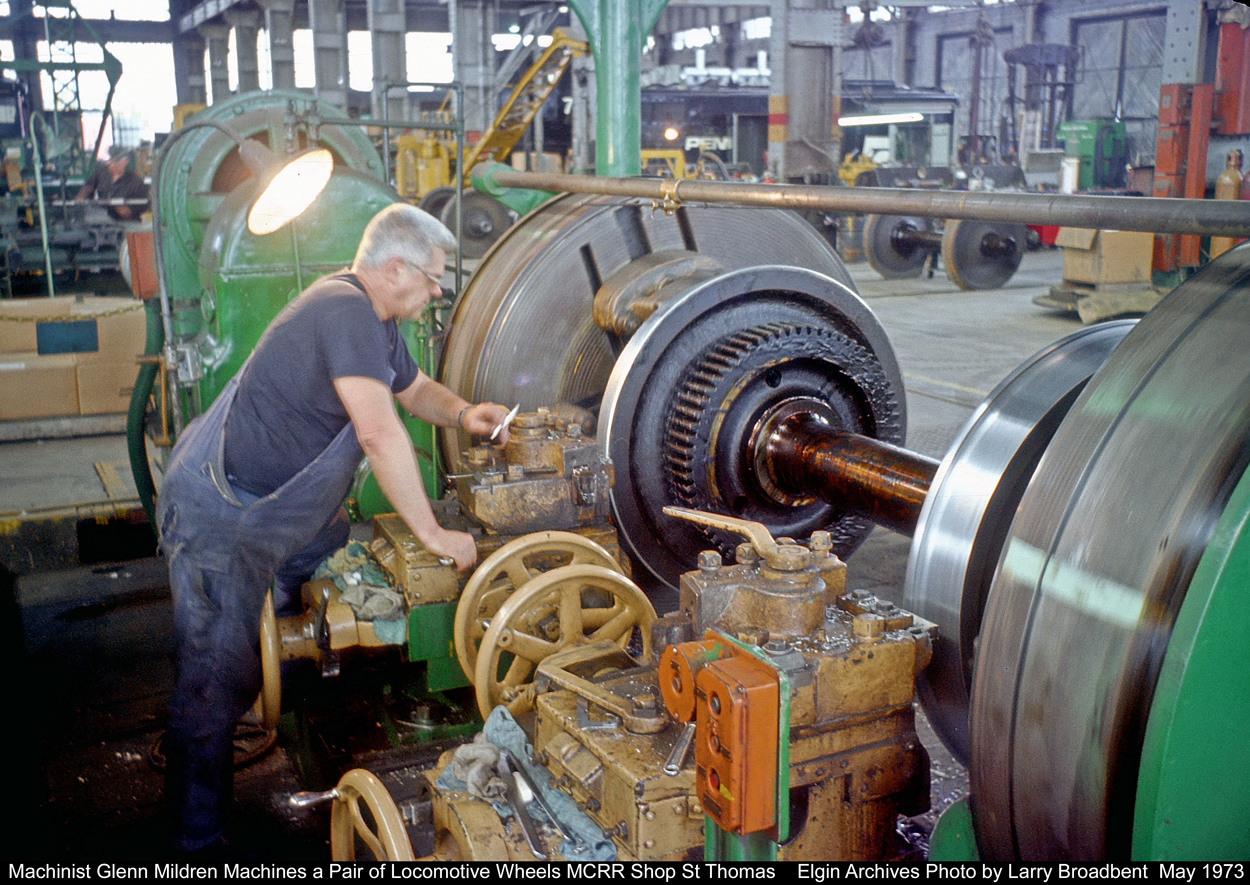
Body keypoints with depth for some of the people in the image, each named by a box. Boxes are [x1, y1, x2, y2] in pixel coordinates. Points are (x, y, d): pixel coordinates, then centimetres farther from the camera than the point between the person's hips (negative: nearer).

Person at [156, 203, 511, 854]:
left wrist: (463, 414, 1)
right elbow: (380, 433, -33)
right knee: (217, 681, -5)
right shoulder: (345, 311, -25)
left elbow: (415, 388, 23)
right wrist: (433, 535, -27)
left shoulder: (376, 319, 8)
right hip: (220, 515, -10)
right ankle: (200, 841, 7)